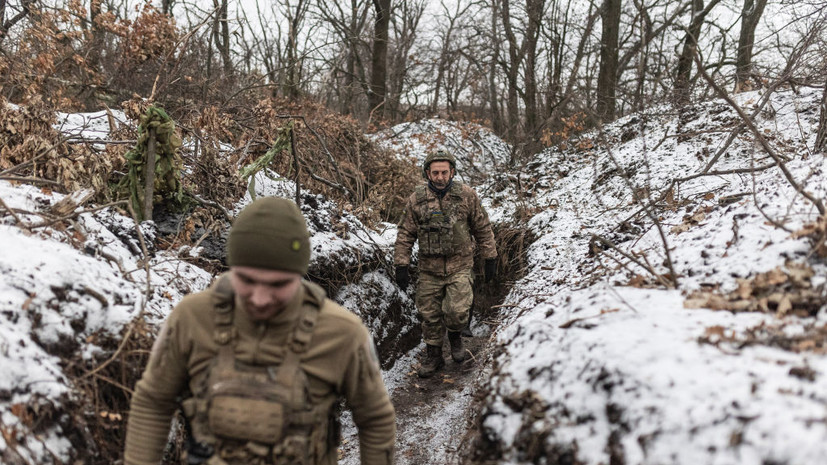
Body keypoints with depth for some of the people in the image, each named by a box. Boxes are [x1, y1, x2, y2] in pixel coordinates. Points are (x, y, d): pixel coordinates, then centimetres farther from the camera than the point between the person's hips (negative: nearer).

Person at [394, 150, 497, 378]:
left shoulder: (467, 195, -3)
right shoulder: (416, 199, -2)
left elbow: (483, 229, 5)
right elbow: (405, 234, 4)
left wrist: (490, 258, 7)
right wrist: (401, 265, 0)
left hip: (460, 267, -1)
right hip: (429, 269, 2)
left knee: (457, 311, -14)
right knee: (430, 316, 8)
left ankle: (455, 336, 20)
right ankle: (433, 356, 27)